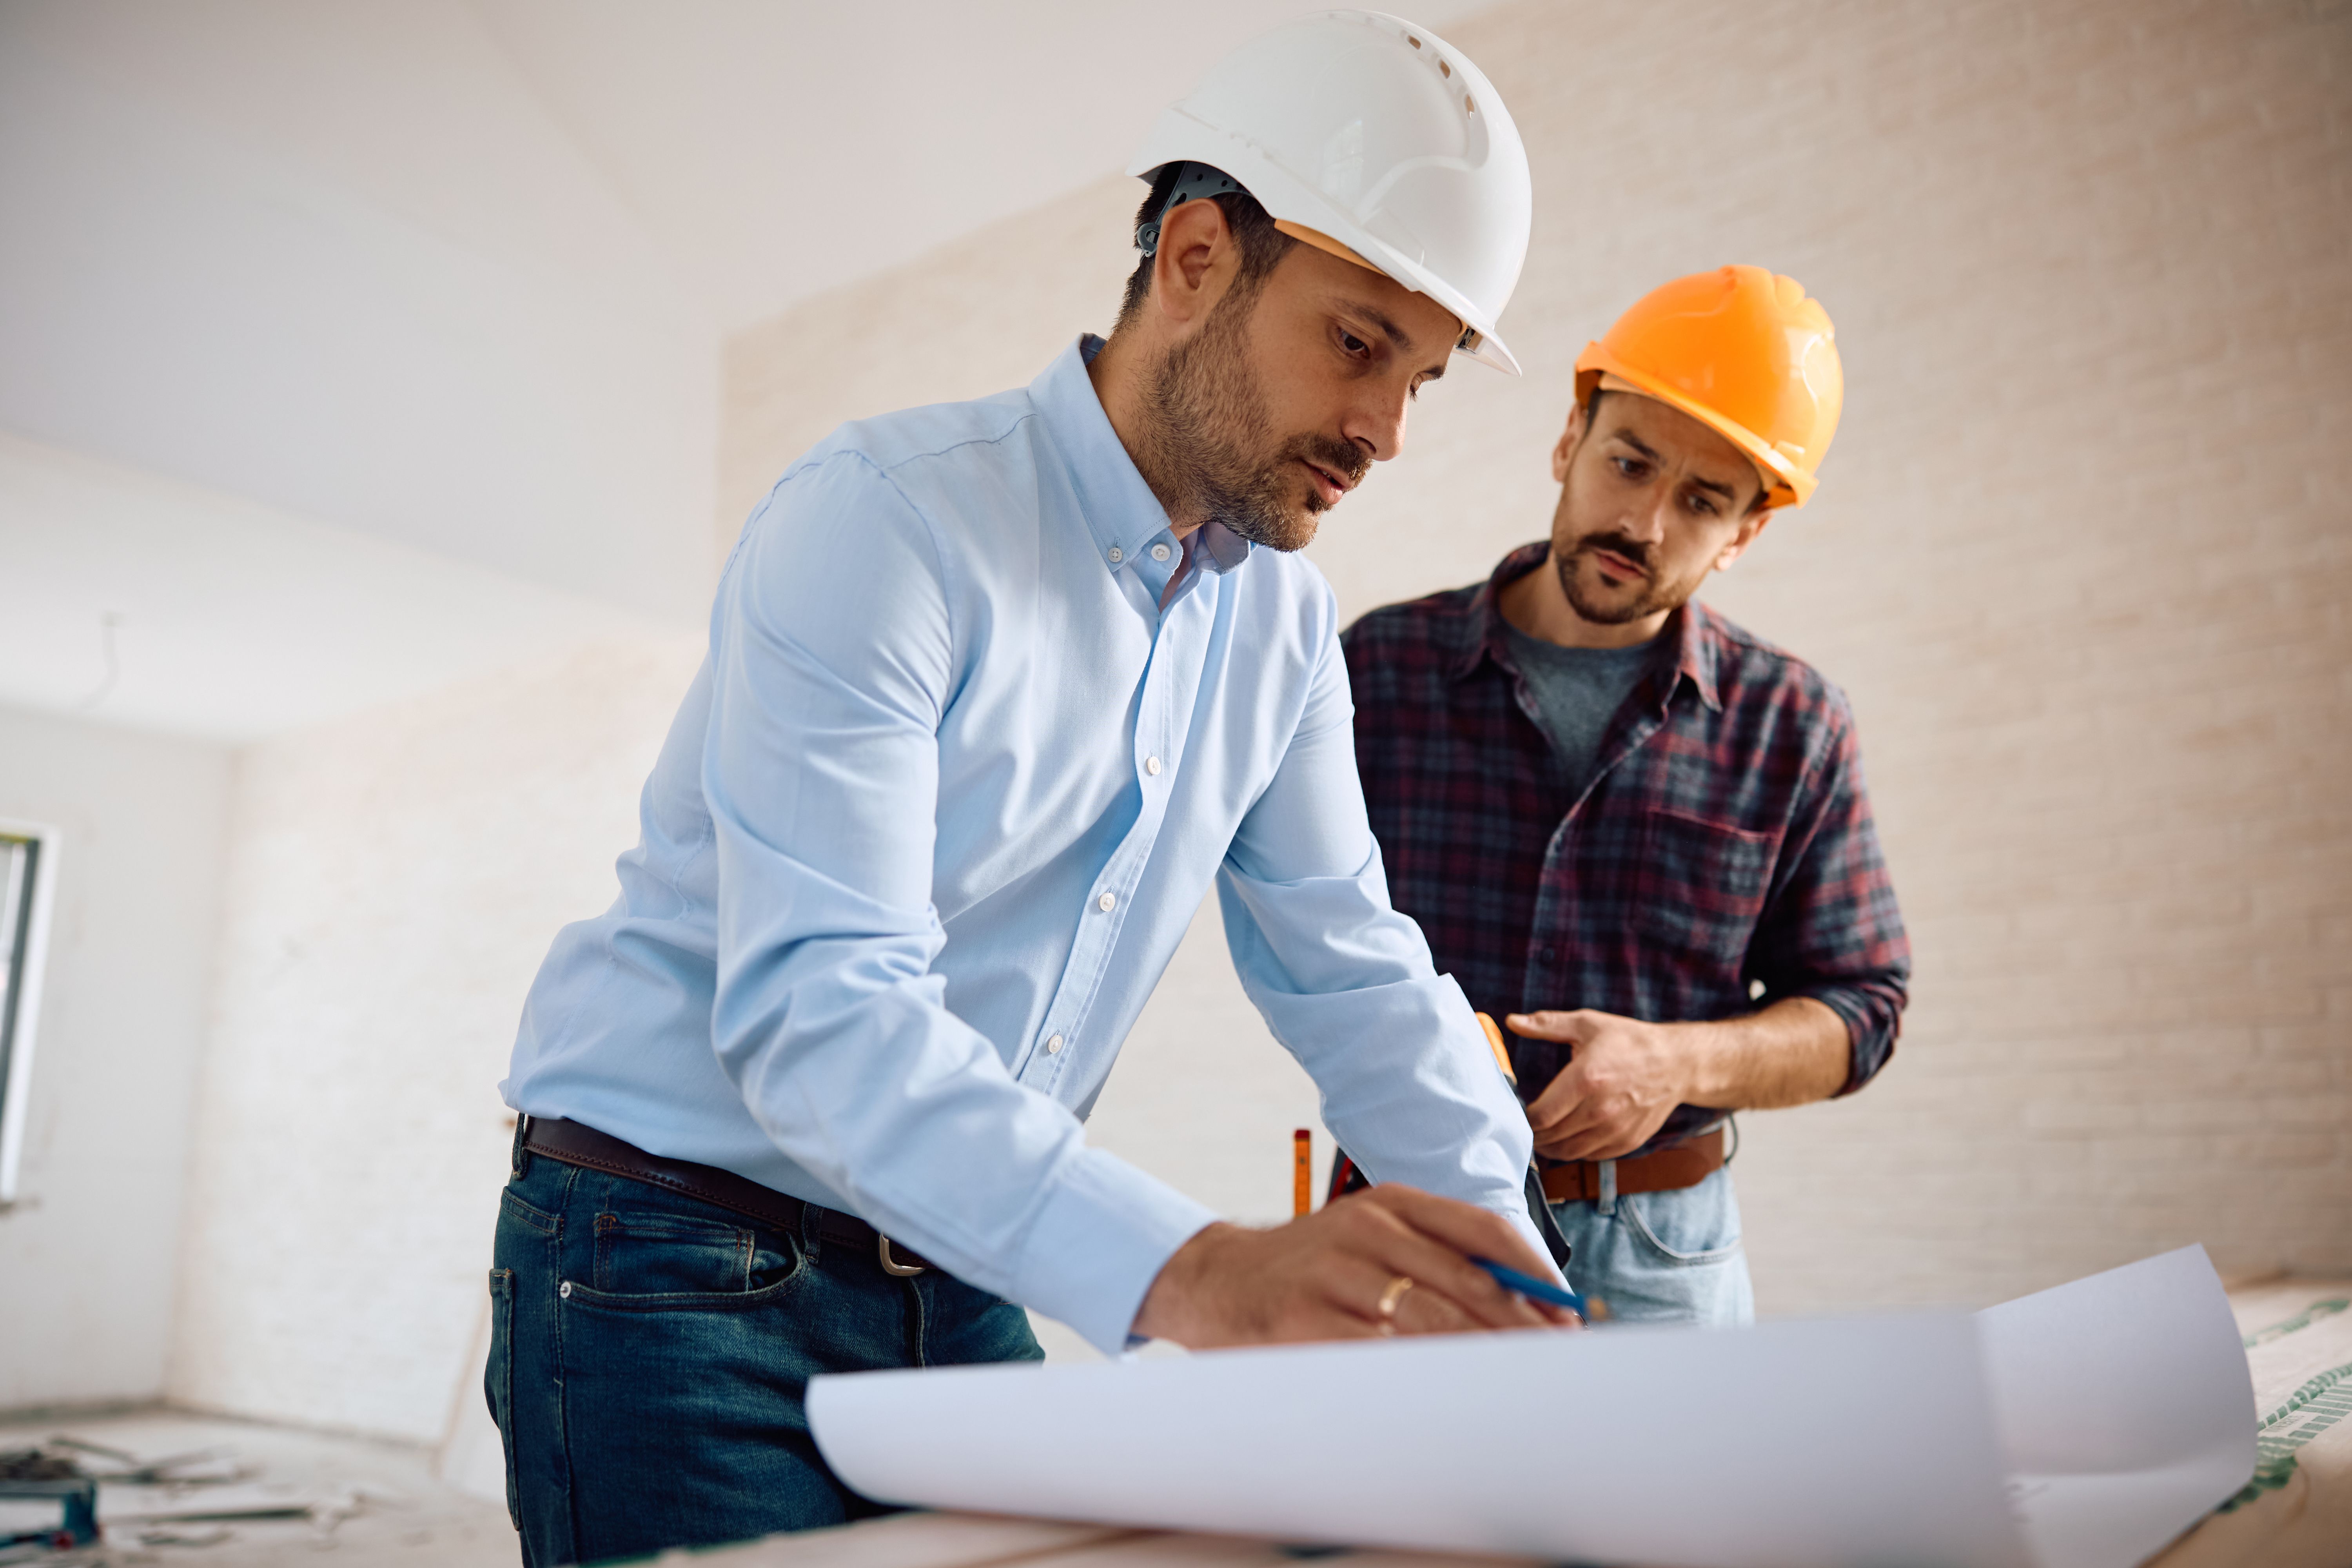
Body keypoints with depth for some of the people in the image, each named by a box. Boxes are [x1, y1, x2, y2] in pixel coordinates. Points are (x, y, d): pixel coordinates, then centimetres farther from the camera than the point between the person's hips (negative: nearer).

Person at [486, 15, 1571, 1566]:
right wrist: (1189, 1271, -41)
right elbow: (813, 1010, -29)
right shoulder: (889, 518, -20)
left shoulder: (1284, 621, 2)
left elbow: (1356, 969, 2)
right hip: (675, 1257, -5)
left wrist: (1510, 1275, -11)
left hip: (954, 1284, 6)